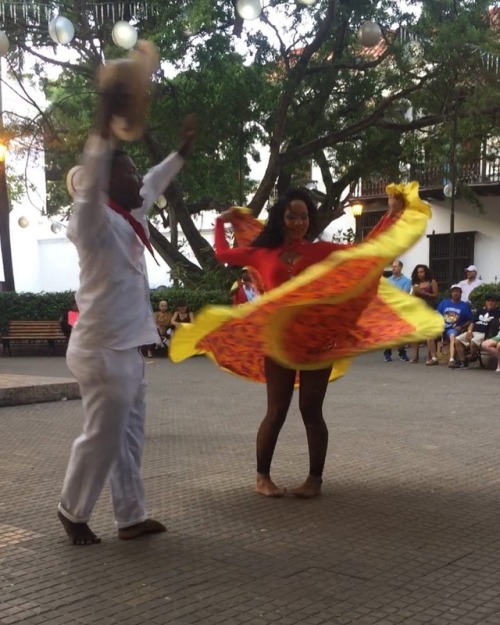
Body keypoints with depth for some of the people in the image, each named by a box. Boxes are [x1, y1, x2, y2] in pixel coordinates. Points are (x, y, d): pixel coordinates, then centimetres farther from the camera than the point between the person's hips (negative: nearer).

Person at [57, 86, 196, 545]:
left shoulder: (127, 219, 10)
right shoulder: (95, 222, -14)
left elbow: (153, 187, 29)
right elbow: (91, 183, -34)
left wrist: (182, 153, 33)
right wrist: (106, 122, -44)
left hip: (127, 349, 9)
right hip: (103, 350, -9)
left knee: (129, 439, 13)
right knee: (102, 439, 2)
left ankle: (131, 517, 23)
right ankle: (72, 511, 22)